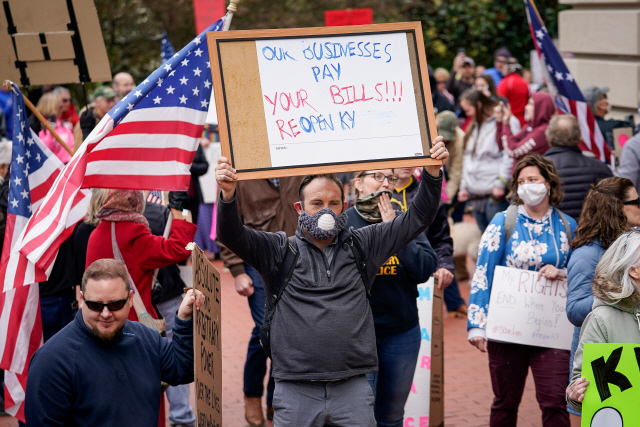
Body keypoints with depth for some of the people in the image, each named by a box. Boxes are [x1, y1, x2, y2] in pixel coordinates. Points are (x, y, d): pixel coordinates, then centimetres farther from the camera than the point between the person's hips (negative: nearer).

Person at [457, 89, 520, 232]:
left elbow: (510, 156, -15)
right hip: (476, 194, 8)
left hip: (496, 194, -8)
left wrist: (500, 184, -19)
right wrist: (464, 186, 17)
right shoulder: (474, 126, 21)